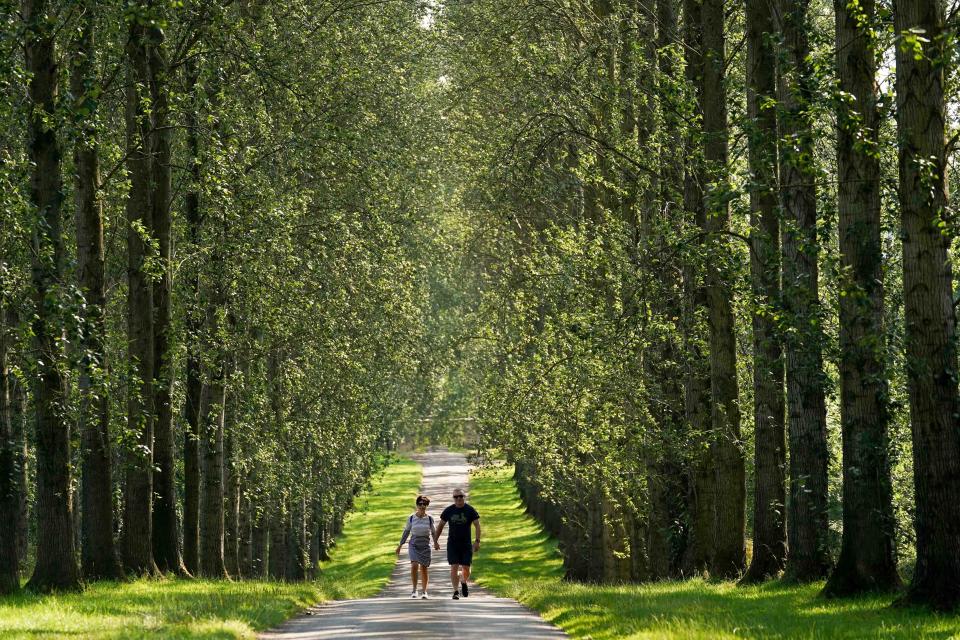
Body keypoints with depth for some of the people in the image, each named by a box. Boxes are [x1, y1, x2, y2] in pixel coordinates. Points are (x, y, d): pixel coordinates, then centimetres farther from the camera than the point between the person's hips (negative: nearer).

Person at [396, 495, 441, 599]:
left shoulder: (429, 518, 1)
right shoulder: (411, 518, 0)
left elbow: (433, 532, 9)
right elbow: (406, 532, 10)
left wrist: (436, 542, -9)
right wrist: (400, 545, 12)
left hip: (425, 546, 1)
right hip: (414, 544, -1)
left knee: (423, 569, 2)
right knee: (414, 565, -19)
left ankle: (424, 591, 15)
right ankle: (414, 590, -6)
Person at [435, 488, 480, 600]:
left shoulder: (470, 510, -2)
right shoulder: (449, 511, 3)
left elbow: (477, 526, -1)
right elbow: (441, 526, 12)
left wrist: (477, 541, -11)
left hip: (466, 544, 0)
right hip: (452, 544, 0)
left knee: (466, 569, 1)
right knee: (454, 567, -9)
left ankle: (463, 582, 33)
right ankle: (456, 591, -5)